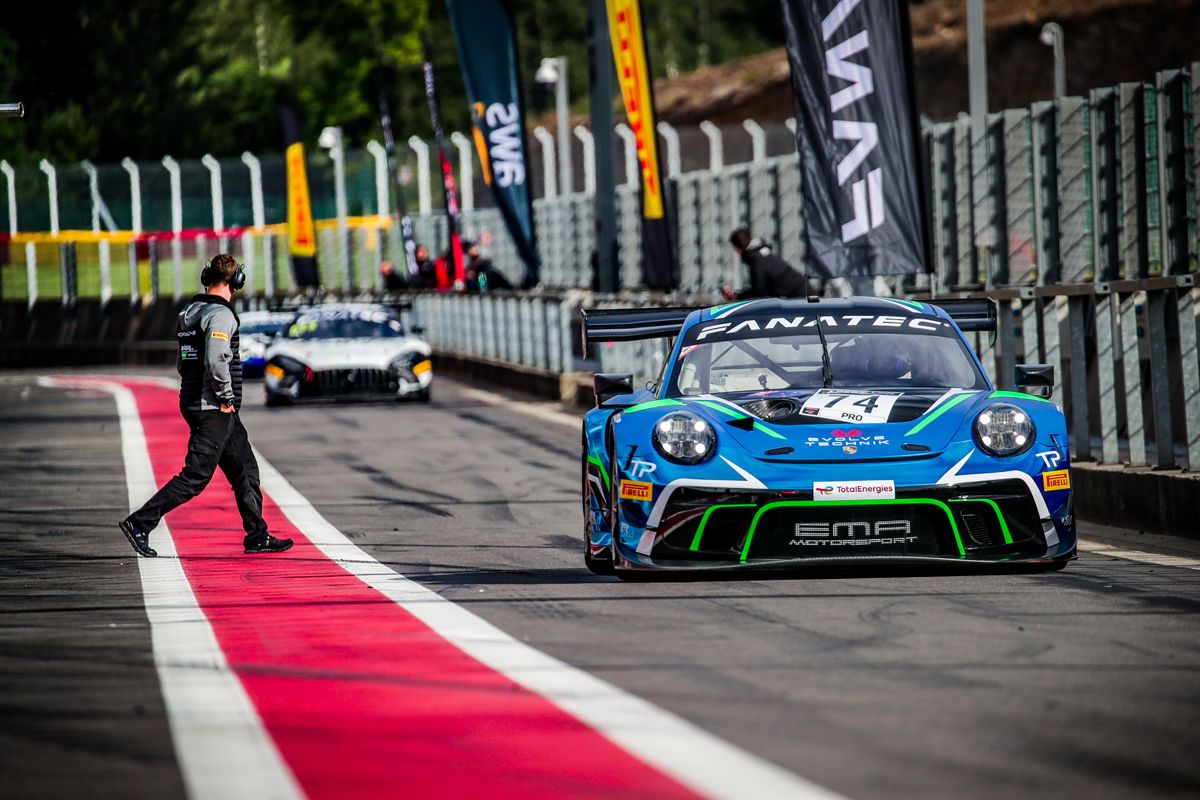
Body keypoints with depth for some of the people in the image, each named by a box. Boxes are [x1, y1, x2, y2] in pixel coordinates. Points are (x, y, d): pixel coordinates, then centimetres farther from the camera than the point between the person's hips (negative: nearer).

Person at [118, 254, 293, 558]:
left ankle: (257, 537, 17)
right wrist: (226, 397, -17)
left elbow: (182, 362, 20)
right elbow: (216, 359, -28)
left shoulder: (189, 313, 13)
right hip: (215, 410, -10)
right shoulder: (221, 314, -16)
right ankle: (139, 523, -7)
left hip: (193, 402, 10)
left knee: (245, 470, 14)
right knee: (195, 476, -7)